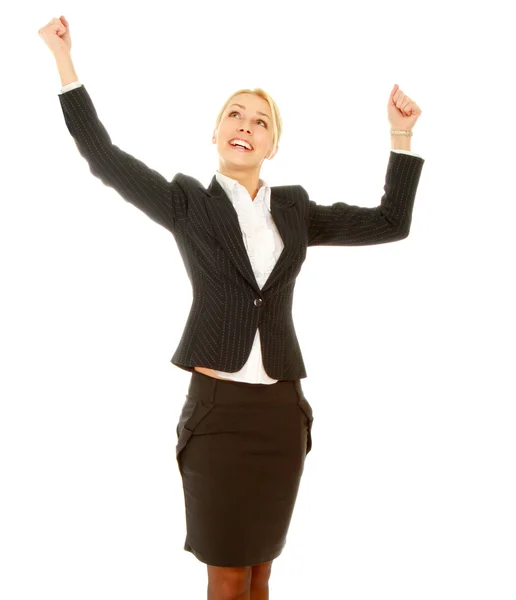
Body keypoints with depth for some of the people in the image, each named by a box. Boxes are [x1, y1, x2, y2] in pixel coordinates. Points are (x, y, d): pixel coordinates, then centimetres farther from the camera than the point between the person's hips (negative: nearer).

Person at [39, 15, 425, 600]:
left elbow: (390, 223, 13)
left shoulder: (294, 209, 10)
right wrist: (64, 60, -5)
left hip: (282, 410, 3)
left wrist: (401, 135, 9)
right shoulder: (189, 202, 2)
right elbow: (105, 159, -3)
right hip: (219, 409, -3)